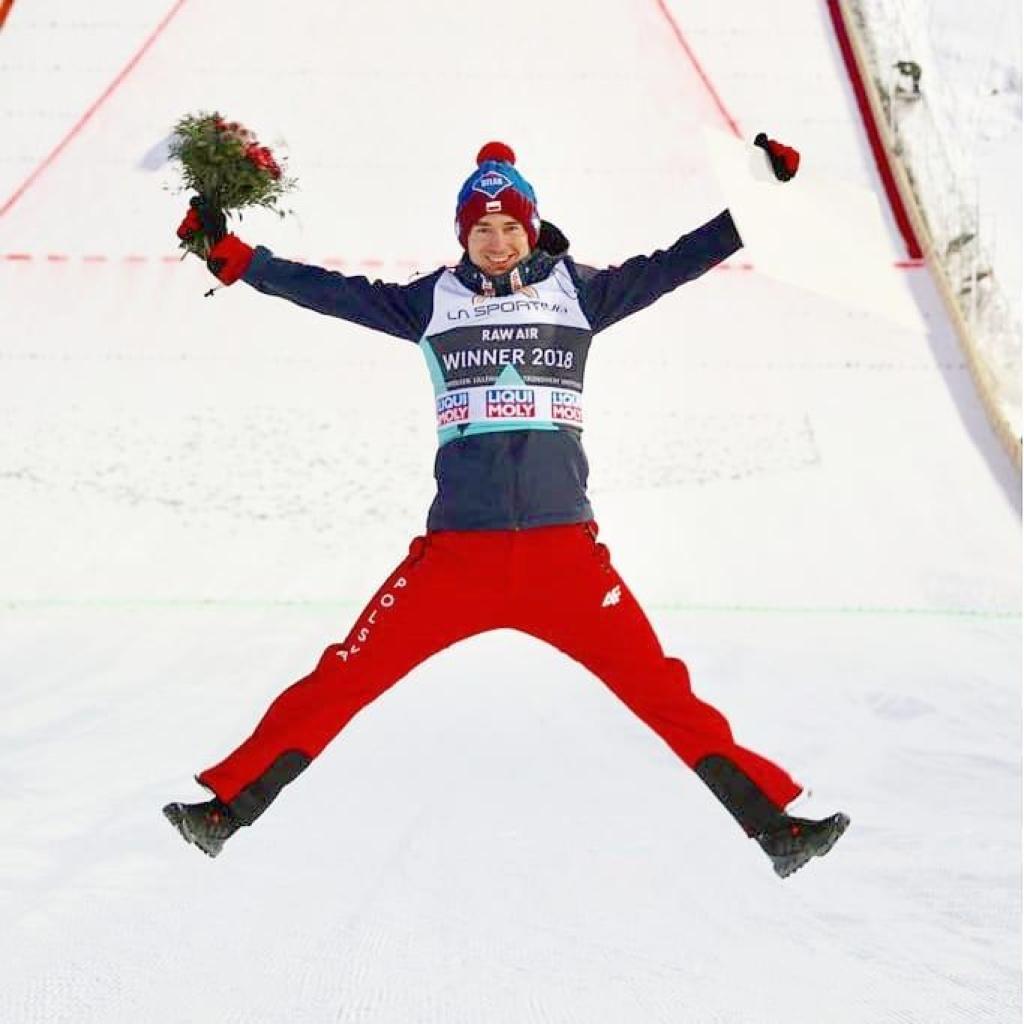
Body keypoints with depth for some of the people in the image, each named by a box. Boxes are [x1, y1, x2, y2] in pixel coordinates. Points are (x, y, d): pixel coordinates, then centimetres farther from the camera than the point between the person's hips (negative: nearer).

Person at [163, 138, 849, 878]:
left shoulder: (576, 292, 10)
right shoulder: (434, 302, 10)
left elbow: (668, 265, 10)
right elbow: (332, 291, 10)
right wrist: (231, 253, 7)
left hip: (565, 550, 0)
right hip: (456, 552, 0)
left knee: (661, 694, -3)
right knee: (345, 681, -3)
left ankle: (771, 818, 6)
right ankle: (232, 804, 8)